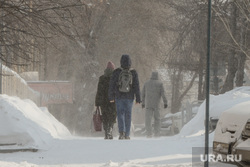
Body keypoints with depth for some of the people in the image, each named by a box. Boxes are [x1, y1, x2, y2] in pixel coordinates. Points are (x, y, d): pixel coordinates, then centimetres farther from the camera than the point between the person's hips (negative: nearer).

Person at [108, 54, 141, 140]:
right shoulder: (133, 73, -3)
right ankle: (127, 135, 12)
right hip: (129, 97, 1)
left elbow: (112, 85, -1)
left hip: (119, 97, -1)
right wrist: (138, 99, 1)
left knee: (120, 114, 5)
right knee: (128, 115, 9)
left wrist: (111, 97, 8)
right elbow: (136, 86, -3)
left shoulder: (116, 72, -4)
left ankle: (122, 132, -16)